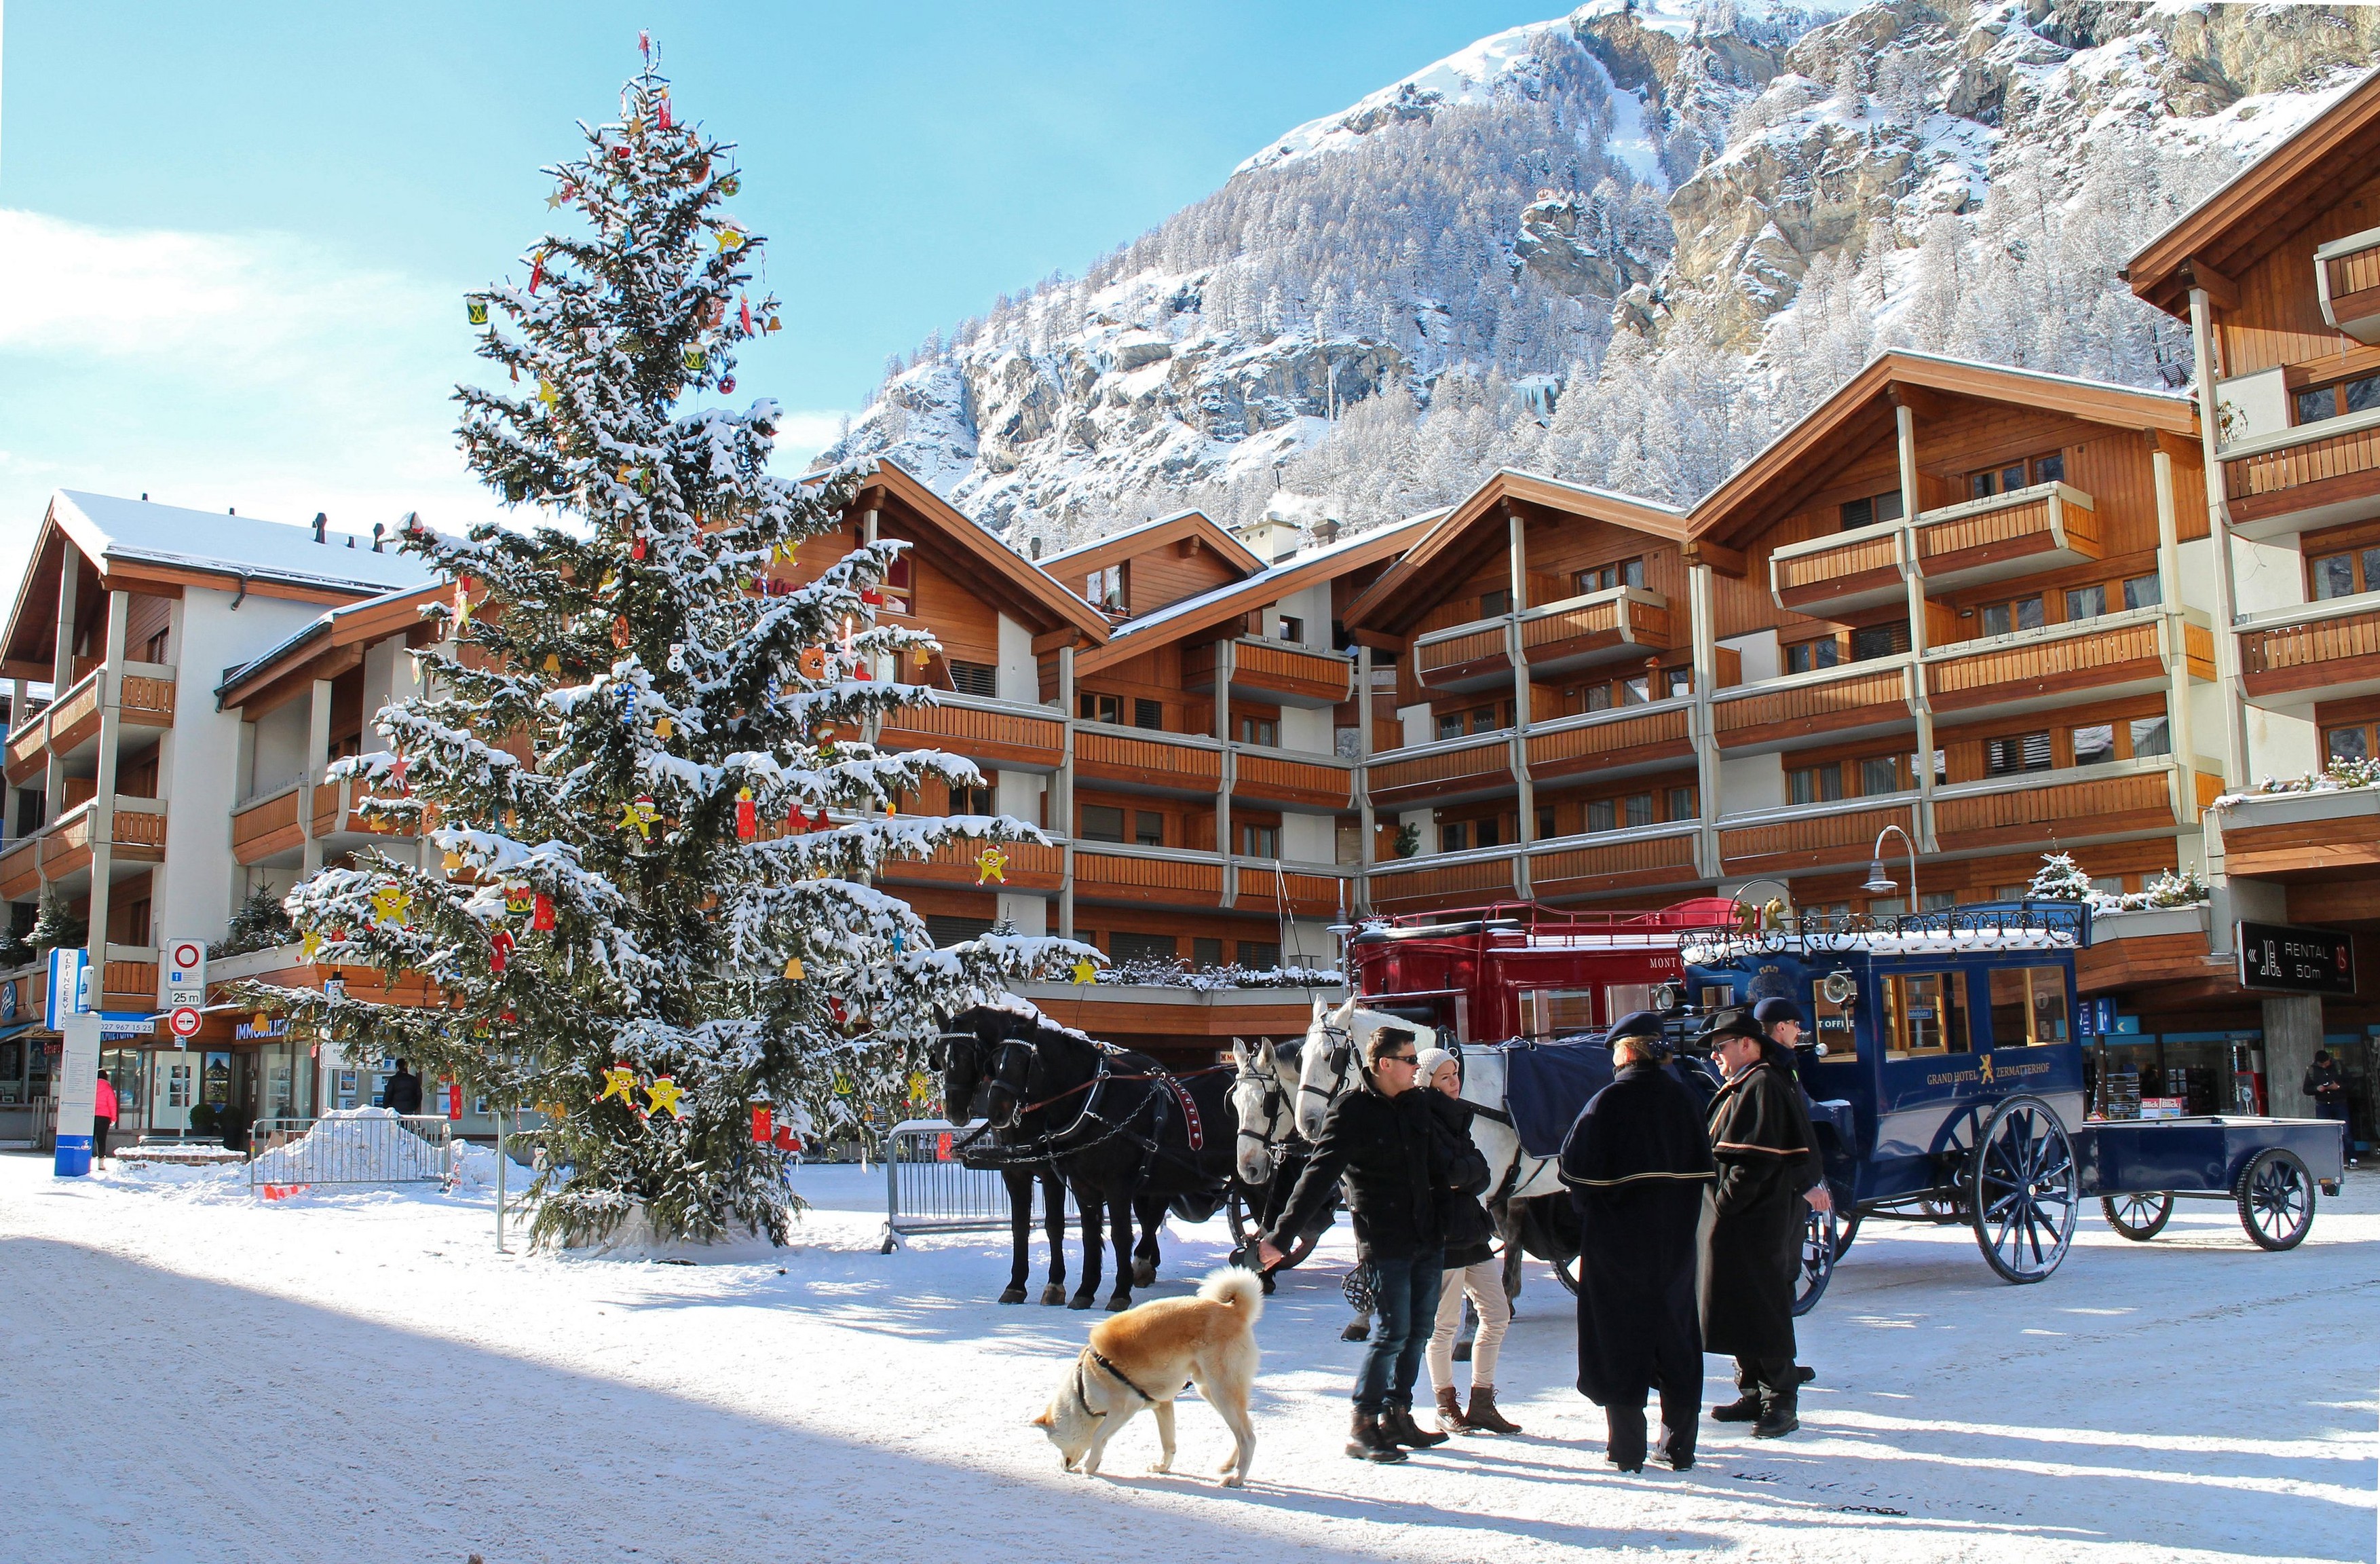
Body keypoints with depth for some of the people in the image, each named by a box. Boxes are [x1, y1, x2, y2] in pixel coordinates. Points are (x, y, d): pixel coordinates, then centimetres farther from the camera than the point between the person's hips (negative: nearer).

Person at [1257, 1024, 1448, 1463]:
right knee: (1393, 1331, -8)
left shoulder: (1415, 1105, 9)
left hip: (1429, 1239, 7)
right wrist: (1280, 1236, -19)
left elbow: (1439, 1163, 21)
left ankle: (1397, 1415, 26)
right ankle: (1362, 1427, 3)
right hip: (1384, 1242, -7)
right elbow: (1316, 1179, -15)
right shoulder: (1351, 1112, -11)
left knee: (1419, 1329, 12)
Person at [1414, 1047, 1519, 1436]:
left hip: (1471, 1228, 9)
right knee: (1445, 1324, -1)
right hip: (1442, 1232, -9)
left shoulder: (1457, 1117, 15)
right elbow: (1447, 1171, -24)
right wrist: (1470, 1168, -9)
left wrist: (1464, 1175, -12)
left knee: (1497, 1315, 10)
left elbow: (1481, 1176, 6)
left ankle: (1482, 1404, 18)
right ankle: (1447, 1408, 13)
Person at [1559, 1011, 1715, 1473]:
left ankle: (1626, 1447, 7)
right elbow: (1703, 1168, 7)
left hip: (1617, 1239, -4)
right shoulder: (1683, 1099, 1)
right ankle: (1679, 1446, 17)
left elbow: (1574, 1166, -15)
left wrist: (1588, 1203, 4)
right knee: (1675, 1331, 13)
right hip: (1674, 1239, 4)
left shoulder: (1609, 1101, -14)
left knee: (1620, 1335, 5)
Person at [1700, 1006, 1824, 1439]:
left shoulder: (1763, 1086, -15)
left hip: (1757, 1221, -10)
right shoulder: (1745, 1086, 17)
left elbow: (1758, 1159, -22)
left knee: (1763, 1308, -5)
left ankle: (1781, 1402, 2)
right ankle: (1755, 1394, 21)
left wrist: (1725, 1201, -19)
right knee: (1741, 1308, 13)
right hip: (1741, 1220, 10)